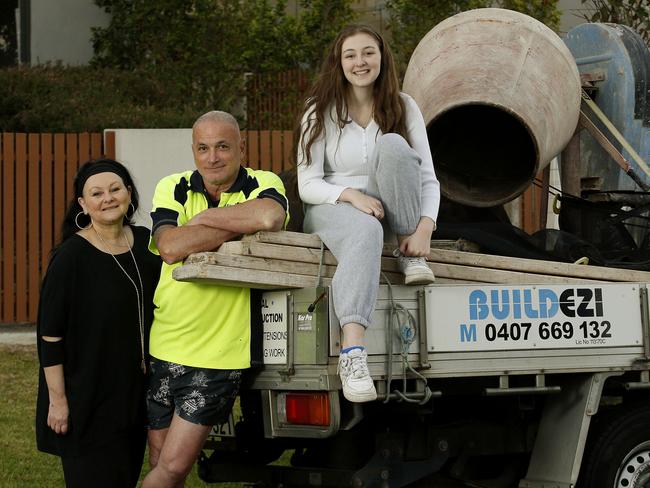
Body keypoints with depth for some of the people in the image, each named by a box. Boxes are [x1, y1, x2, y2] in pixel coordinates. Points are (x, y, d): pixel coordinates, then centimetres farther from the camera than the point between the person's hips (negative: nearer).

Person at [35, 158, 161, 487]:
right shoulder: (71, 256, -14)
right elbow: (50, 335, -14)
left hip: (135, 393, 6)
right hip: (88, 398, -6)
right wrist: (57, 399, -15)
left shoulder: (145, 243, 3)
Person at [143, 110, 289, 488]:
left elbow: (270, 216, -28)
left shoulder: (263, 185, -2)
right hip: (165, 345, 3)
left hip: (220, 355, -3)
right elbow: (171, 247, -16)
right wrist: (241, 225, -15)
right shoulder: (172, 188, 3)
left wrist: (203, 217, -15)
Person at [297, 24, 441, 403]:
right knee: (366, 231, -41)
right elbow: (308, 184, -7)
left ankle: (411, 255, -19)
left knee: (393, 145, -27)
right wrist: (351, 195, -27)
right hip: (332, 209, -2)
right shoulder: (321, 112, 0)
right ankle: (352, 354, -58)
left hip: (393, 214, 2)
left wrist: (425, 229, -23)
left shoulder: (403, 108, 3)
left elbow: (428, 178, -4)